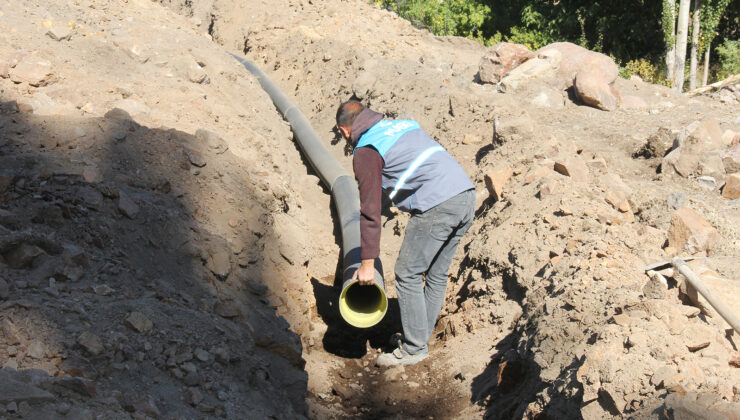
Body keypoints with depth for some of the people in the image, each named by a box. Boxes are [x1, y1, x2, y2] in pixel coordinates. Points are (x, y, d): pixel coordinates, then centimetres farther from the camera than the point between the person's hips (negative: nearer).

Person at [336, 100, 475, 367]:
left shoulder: (366, 152, 1)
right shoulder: (404, 125, 24)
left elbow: (370, 211, -4)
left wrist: (367, 262, 0)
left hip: (437, 207, -8)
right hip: (467, 195, 9)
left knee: (407, 275, 6)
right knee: (436, 274, 18)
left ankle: (414, 348, 14)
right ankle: (420, 335, 32)